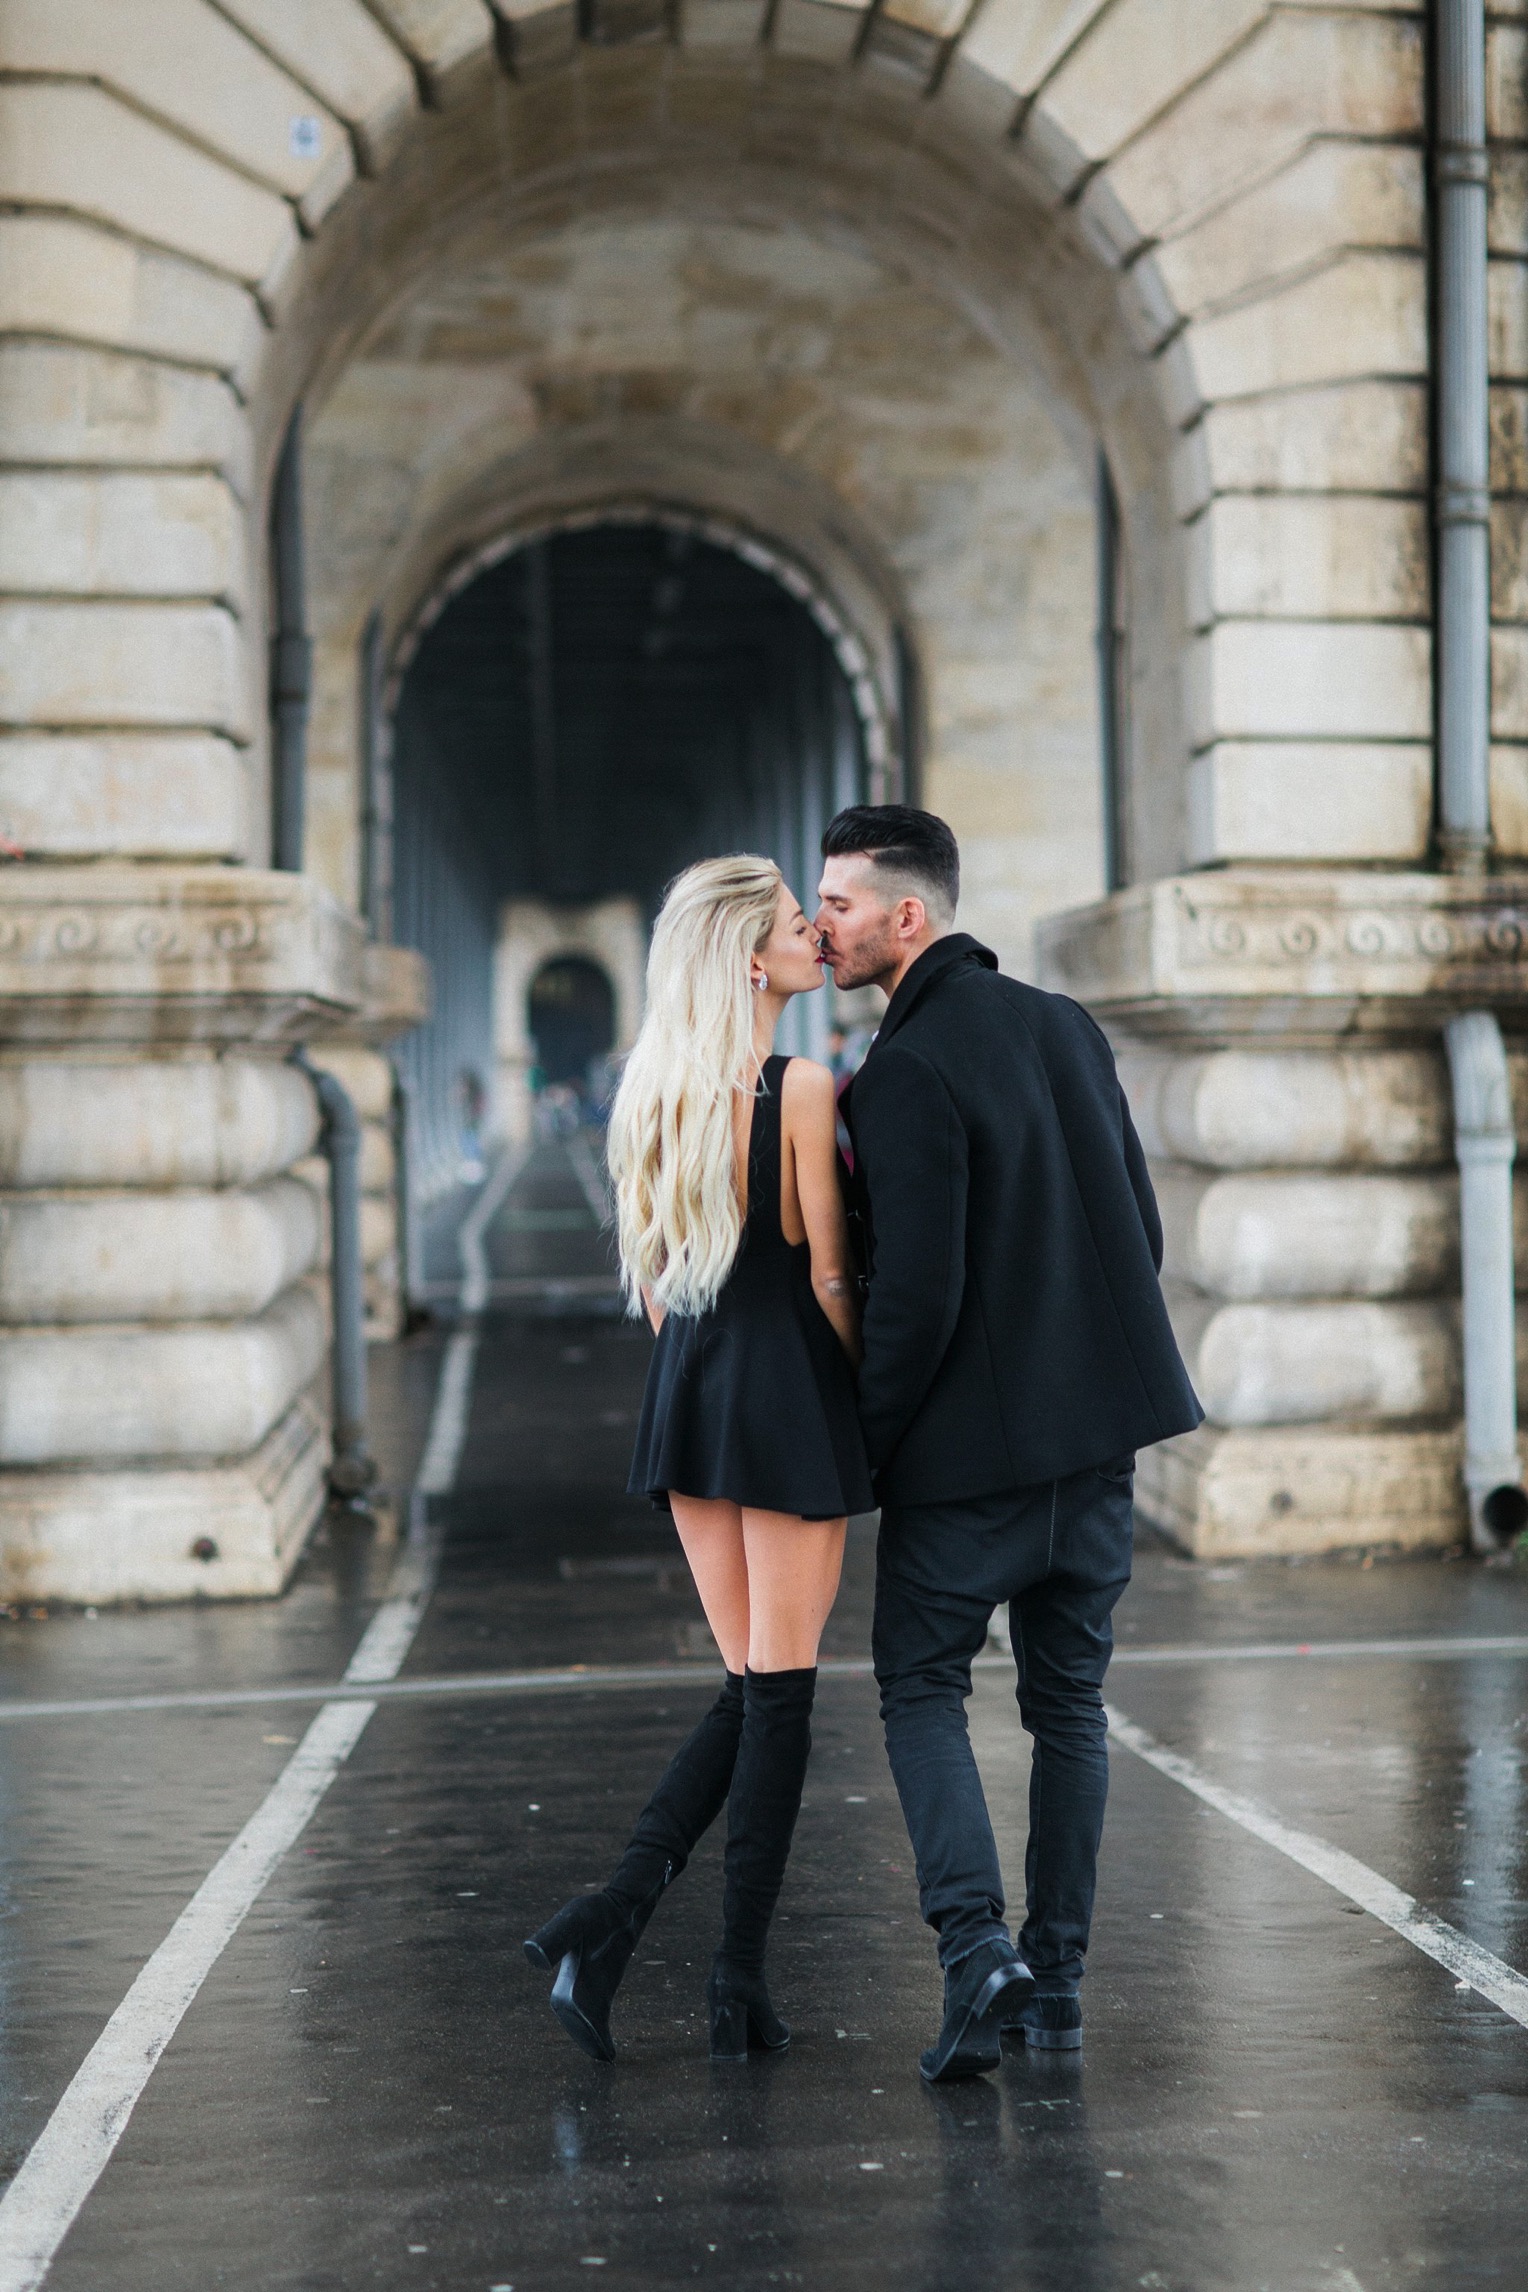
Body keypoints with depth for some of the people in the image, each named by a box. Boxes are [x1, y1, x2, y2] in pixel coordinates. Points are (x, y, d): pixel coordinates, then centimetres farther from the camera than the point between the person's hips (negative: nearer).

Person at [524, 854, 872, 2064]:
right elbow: (831, 1277, -12)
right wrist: (876, 1389, 2)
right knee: (780, 1687, 2)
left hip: (688, 1388, 7)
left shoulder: (655, 1089, 8)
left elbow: (649, 1272, 13)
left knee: (751, 1686, 15)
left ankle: (612, 1916, 2)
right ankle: (741, 1984, 7)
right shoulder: (803, 1090, -13)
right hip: (791, 1390, -7)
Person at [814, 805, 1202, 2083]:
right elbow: (1143, 1226, 12)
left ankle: (975, 1945, -7)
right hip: (1097, 1425, 7)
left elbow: (917, 1293, -20)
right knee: (1068, 1701, 14)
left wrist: (864, 1442, -7)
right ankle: (1055, 1978, 18)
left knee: (922, 1687, 9)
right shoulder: (1066, 1027, 7)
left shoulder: (906, 1072, -17)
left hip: (967, 1442, -7)